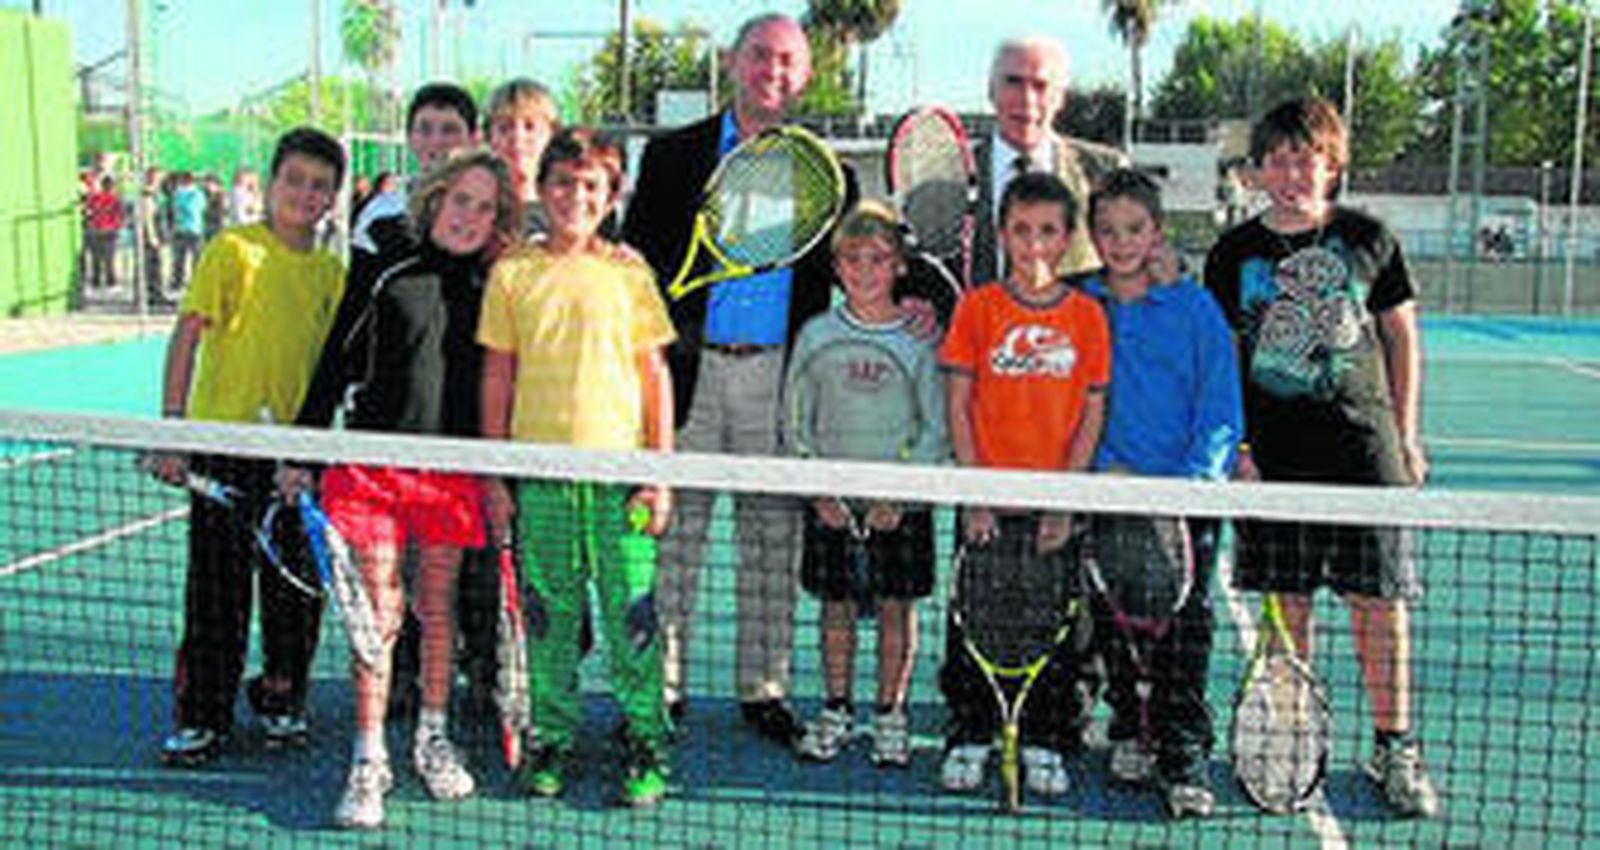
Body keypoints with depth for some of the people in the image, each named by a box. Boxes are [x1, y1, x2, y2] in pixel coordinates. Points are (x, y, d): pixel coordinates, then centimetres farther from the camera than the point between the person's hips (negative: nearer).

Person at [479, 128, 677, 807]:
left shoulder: (628, 272, 4)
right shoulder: (512, 272, 6)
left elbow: (655, 374, 5)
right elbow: (497, 376, 9)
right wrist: (495, 475, 6)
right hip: (540, 471, 1)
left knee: (633, 612, 0)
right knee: (548, 615, 8)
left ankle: (644, 742, 13)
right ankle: (550, 739, 22)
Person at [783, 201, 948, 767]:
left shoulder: (919, 338, -2)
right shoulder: (817, 334, 3)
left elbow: (935, 431, -3)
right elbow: (794, 423, 4)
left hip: (902, 499, -1)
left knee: (896, 604, 4)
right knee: (836, 604, 8)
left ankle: (890, 712, 18)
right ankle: (836, 709, 22)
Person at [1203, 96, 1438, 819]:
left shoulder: (1369, 239, 4)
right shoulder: (1235, 253, 4)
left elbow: (1402, 336, 11)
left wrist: (1406, 434, 9)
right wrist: (1234, 444, -1)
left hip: (1363, 447, 0)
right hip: (1273, 455, 1)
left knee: (1378, 597, 2)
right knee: (1286, 602, 6)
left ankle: (1395, 750, 14)